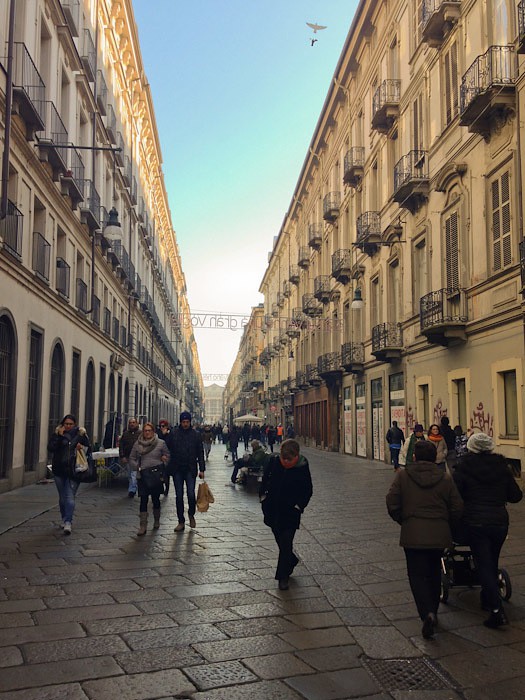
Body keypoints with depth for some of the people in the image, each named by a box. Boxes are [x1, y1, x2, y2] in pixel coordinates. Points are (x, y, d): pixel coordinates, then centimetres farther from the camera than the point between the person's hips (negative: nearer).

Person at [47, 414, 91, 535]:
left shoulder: (80, 434, 3)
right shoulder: (57, 434, 4)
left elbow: (89, 449, 6)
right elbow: (50, 448, -10)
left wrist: (82, 447, -13)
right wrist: (59, 436, -16)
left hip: (73, 471, -2)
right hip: (59, 471, 2)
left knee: (70, 497, -11)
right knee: (62, 497, 14)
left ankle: (68, 523, -13)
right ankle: (65, 519, 30)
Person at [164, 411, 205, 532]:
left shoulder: (195, 435, 2)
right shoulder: (173, 434, 2)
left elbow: (200, 453, 5)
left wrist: (202, 469, 0)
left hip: (190, 469, -1)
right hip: (177, 469, 1)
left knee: (191, 494, -7)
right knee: (179, 496, 5)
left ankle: (191, 514, 21)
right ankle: (181, 521, 15)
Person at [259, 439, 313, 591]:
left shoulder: (302, 467, -14)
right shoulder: (273, 461, -9)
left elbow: (308, 491, -4)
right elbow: (265, 478, 7)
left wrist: (299, 506, -9)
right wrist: (263, 496, 4)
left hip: (290, 512, -3)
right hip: (273, 509, 4)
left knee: (286, 543, -3)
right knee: (280, 540, 17)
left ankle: (283, 576, 11)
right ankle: (292, 561, 43)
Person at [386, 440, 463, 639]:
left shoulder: (403, 475, -3)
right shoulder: (445, 478, 1)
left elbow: (392, 503, -6)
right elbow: (457, 508, 1)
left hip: (412, 535, -2)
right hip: (439, 534, 3)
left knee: (417, 574, 3)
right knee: (434, 573, 20)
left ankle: (427, 613, -16)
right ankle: (432, 611, 32)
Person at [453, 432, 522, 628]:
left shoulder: (464, 467, -8)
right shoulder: (502, 466, 1)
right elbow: (516, 496, 4)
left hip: (474, 523, -3)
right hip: (500, 522, 4)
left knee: (483, 564, 2)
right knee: (492, 562, 21)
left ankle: (497, 610, -7)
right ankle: (487, 597, 36)